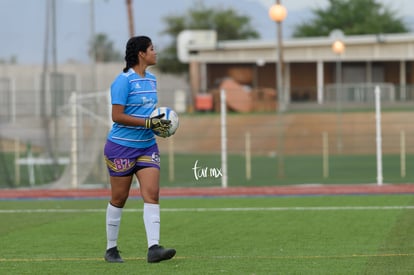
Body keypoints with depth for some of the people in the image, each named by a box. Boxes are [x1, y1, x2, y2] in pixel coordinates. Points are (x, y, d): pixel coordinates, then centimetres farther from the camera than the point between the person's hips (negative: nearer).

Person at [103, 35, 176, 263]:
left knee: (152, 194, -9)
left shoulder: (151, 79, 11)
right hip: (122, 147, -6)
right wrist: (148, 123, -22)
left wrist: (159, 122, 4)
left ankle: (153, 248, -15)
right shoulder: (123, 81, -14)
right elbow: (117, 116, -19)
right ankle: (111, 249, 17)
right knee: (119, 198, 4)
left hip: (147, 146, 6)